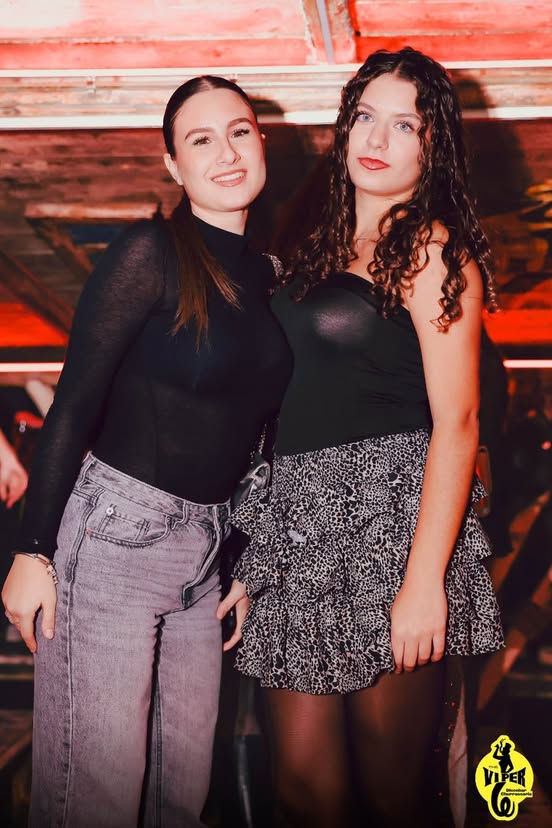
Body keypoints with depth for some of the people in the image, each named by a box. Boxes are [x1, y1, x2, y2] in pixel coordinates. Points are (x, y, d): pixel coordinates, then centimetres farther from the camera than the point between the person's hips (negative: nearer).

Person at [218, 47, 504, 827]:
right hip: (301, 528, 7)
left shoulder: (434, 250, -4)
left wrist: (424, 581, -19)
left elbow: (456, 424, -11)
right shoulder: (325, 244, 17)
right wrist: (252, 564, 14)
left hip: (392, 520, -6)